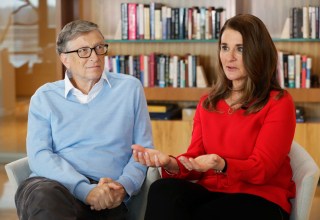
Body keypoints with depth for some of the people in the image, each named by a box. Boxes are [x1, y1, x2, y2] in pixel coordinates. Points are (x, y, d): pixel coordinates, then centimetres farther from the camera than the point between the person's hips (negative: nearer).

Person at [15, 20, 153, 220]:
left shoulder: (130, 88, 15)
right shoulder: (44, 97, 12)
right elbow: (39, 155, -1)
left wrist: (124, 186, -8)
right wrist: (86, 190, -18)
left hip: (106, 200, -1)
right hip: (51, 186, 1)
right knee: (45, 194, -37)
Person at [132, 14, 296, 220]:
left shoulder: (278, 103, -1)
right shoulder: (207, 103, 17)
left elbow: (262, 168, -10)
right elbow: (195, 158, 8)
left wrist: (221, 165, -30)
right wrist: (171, 164, -16)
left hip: (261, 199, -4)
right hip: (211, 191, 4)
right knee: (163, 190, -28)